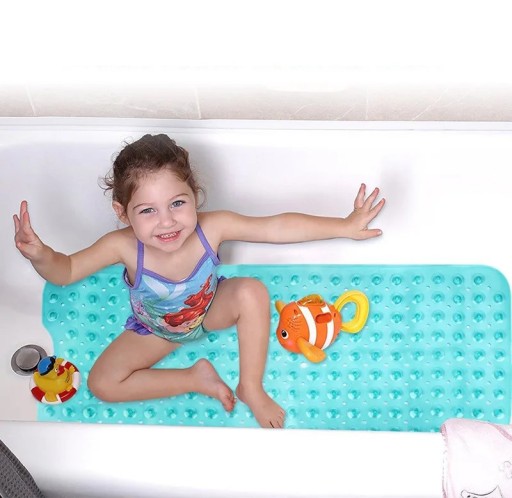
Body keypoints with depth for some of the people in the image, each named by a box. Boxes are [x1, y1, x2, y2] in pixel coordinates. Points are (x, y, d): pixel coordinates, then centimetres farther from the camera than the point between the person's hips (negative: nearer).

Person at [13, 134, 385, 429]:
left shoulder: (211, 228, -36)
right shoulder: (123, 247, -36)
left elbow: (279, 227, -32)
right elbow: (66, 271, -24)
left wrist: (345, 227, -35)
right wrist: (40, 255, -47)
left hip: (212, 310, 0)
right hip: (157, 330, 0)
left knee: (252, 291, -29)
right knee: (102, 383, -14)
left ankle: (251, 388, -9)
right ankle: (197, 378, -1)